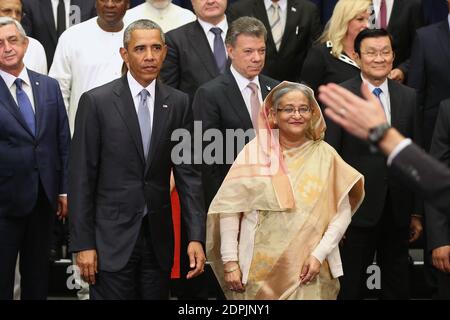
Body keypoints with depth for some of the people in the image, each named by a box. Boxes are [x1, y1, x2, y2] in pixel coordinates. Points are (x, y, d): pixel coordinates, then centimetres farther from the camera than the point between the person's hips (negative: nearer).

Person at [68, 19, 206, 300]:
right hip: (112, 237, -3)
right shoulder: (96, 102, -4)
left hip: (159, 238, 3)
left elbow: (188, 173, 4)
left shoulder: (178, 103, 5)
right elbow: (81, 177, -4)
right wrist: (83, 244, -8)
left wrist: (196, 237, -4)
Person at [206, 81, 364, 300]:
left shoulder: (324, 155, 2)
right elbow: (229, 207, -2)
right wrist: (230, 262, -5)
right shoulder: (254, 152, -2)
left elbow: (342, 213, 2)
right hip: (259, 272, 0)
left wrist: (319, 255, -8)